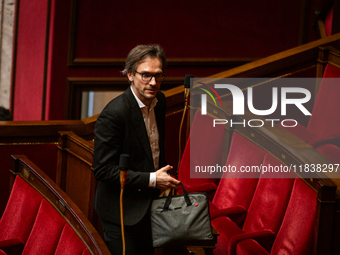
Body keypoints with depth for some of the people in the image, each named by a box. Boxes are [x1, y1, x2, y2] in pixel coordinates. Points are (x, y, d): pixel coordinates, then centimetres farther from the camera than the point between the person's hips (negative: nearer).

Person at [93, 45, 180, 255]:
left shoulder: (159, 100, 1)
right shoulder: (113, 114, -25)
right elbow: (103, 170, -24)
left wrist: (163, 181, 11)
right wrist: (151, 180, -22)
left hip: (148, 205, 8)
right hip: (122, 212, -8)